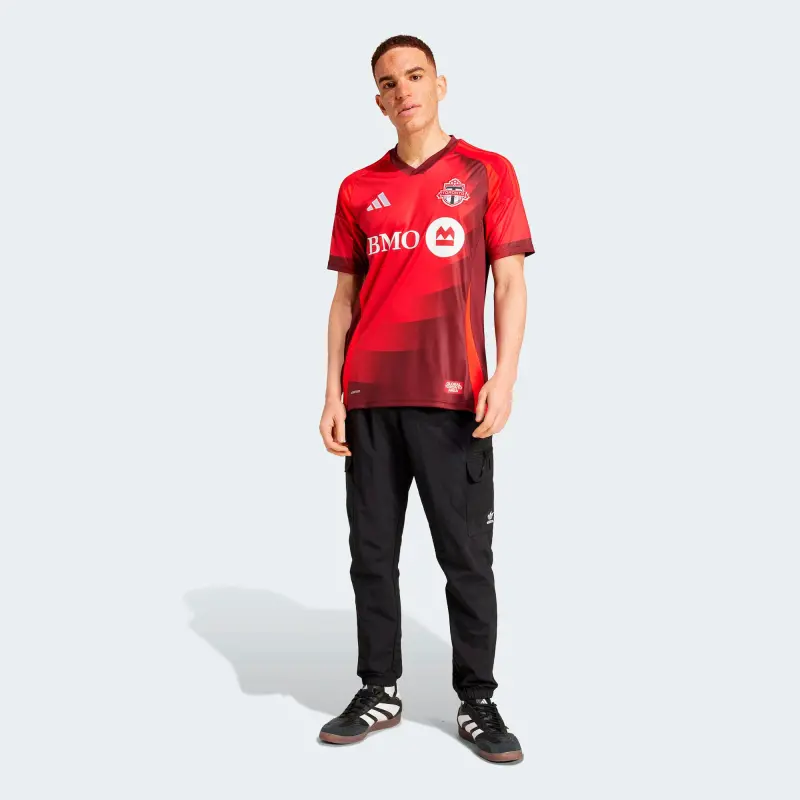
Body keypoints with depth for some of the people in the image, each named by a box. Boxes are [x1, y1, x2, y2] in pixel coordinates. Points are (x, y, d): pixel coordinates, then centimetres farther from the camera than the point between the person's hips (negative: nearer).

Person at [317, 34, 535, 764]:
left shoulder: (488, 173, 5)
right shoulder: (358, 190, 13)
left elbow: (510, 284, 1)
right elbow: (345, 298, 13)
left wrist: (504, 378, -11)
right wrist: (332, 393, 4)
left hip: (452, 397, -3)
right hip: (369, 397, 3)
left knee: (466, 556, 1)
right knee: (372, 552, 7)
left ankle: (478, 703, 14)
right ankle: (379, 692, 20)